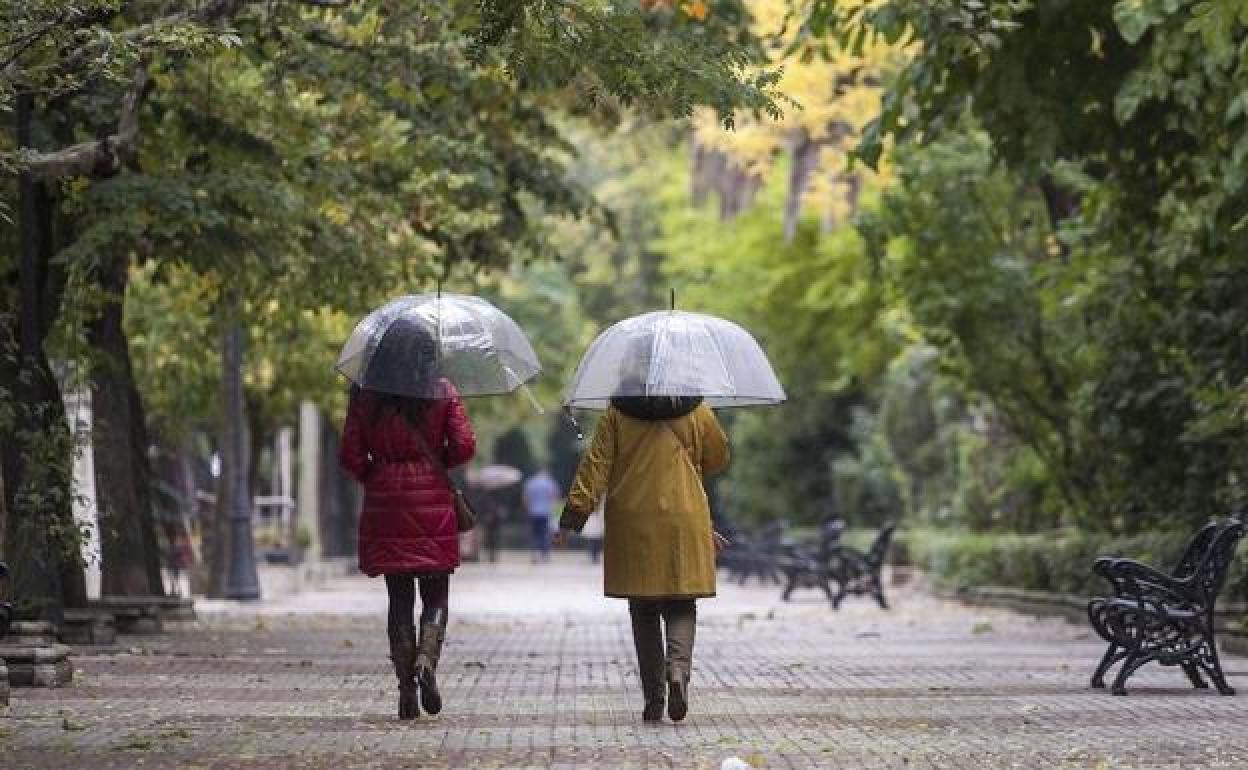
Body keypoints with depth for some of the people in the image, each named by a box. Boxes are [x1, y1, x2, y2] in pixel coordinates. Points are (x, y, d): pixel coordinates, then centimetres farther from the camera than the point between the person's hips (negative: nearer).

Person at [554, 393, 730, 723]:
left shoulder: (617, 413, 0)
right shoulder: (696, 411, 2)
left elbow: (596, 465, -4)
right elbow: (719, 458, 15)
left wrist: (572, 517, -4)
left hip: (633, 527, 0)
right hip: (684, 525, 0)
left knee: (644, 613, 8)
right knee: (681, 607, 8)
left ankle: (653, 699, 6)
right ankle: (678, 668, -20)